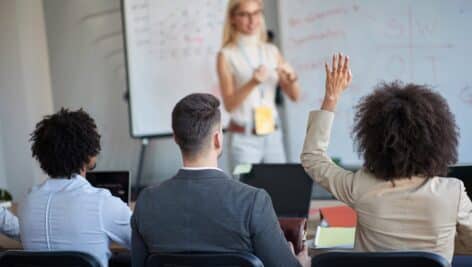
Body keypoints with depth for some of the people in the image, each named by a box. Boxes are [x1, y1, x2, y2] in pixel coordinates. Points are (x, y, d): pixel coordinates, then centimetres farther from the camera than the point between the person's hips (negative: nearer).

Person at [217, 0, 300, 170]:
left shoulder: (272, 51, 6)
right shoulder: (226, 55, -5)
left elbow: (294, 96, 7)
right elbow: (229, 105, -10)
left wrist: (291, 78, -13)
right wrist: (252, 83, -24)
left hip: (273, 135, 4)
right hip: (244, 139, -4)